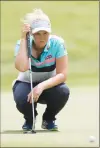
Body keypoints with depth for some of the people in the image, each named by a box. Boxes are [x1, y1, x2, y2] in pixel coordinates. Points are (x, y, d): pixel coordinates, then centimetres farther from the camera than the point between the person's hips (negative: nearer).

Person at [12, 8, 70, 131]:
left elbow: (62, 74, -23)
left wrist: (42, 86, -38)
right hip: (26, 84, -1)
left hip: (48, 85, 1)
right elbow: (21, 67, -39)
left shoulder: (57, 43, -19)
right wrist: (23, 38, -35)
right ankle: (29, 118, 4)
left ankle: (48, 119, 0)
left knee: (63, 91, -33)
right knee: (21, 98, -36)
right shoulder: (22, 44, -19)